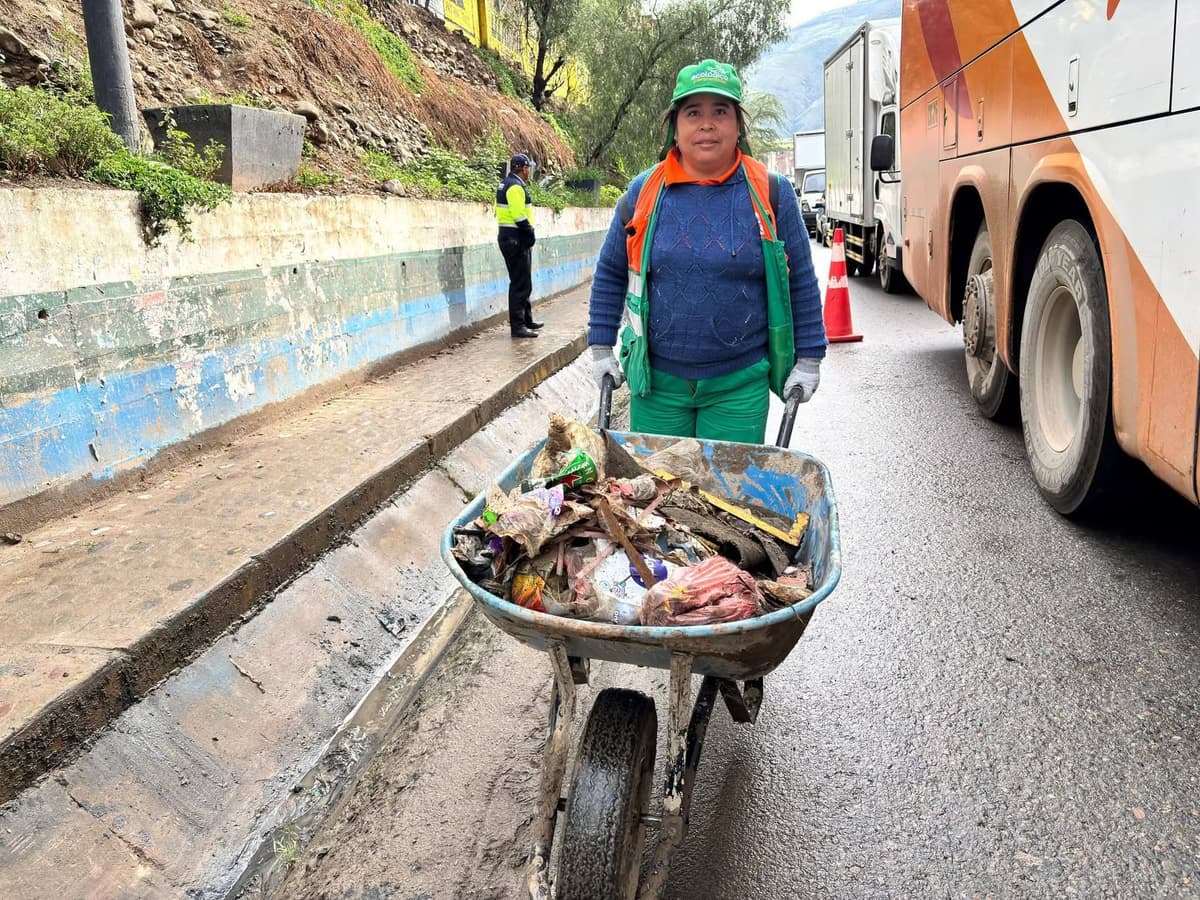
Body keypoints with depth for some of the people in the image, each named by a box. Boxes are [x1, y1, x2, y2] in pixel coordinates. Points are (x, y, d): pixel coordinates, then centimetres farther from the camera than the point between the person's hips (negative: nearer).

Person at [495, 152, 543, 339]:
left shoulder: (506, 184, 17)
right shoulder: (516, 186, -15)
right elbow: (519, 215, -23)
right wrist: (530, 233, -14)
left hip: (508, 237, 11)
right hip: (517, 239, -11)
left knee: (522, 282, 19)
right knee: (520, 283, -8)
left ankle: (527, 319, 29)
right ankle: (517, 325, -6)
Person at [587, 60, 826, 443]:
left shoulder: (770, 194, -1)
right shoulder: (644, 192, 1)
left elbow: (800, 281, 6)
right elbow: (610, 273, 10)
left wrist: (808, 359, 5)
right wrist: (601, 348, 8)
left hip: (740, 384, -1)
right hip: (657, 381, 1)